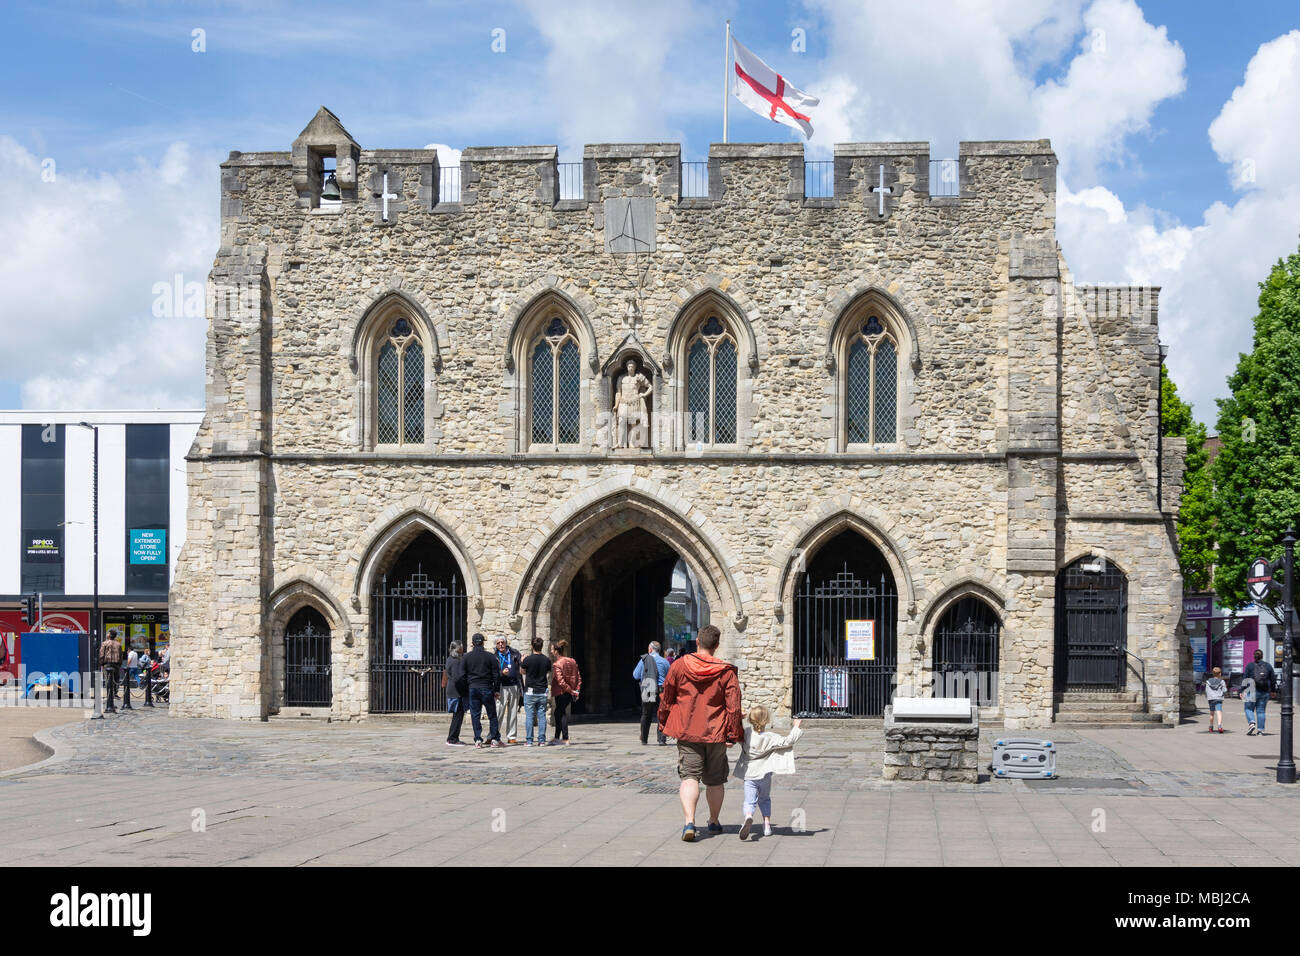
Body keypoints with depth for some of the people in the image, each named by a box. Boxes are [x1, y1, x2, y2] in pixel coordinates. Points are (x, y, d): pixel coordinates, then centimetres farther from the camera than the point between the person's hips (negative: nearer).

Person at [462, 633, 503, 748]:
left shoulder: (467, 657, 3)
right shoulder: (490, 656, -2)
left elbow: (464, 675, 5)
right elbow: (496, 675, -1)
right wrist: (496, 690, 6)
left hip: (473, 688, 1)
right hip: (487, 688, -1)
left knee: (475, 715, 4)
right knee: (492, 714, 5)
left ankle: (478, 740, -1)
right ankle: (495, 740, 4)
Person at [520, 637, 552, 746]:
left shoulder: (528, 659, -10)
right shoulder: (547, 660, -1)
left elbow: (522, 671, 7)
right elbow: (548, 675, 9)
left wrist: (521, 661, 25)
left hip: (530, 691, -3)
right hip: (542, 691, 3)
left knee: (529, 716, 1)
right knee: (542, 716, 5)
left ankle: (529, 740, 0)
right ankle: (542, 740, 3)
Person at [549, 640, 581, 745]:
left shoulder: (557, 664, -16)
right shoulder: (572, 661, 7)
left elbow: (560, 681, -21)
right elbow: (578, 677, 8)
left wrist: (570, 690, -14)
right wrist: (576, 690, 6)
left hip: (561, 693, -8)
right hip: (570, 694, 8)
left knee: (562, 713, 3)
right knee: (558, 712, 19)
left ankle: (565, 739, 4)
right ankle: (557, 738, 23)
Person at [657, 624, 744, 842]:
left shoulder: (679, 666, -3)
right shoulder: (726, 671, -5)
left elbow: (666, 699, 5)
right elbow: (733, 706, -7)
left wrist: (663, 724, 18)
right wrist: (734, 734, 0)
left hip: (686, 733, 0)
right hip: (715, 734, 0)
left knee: (689, 777, -3)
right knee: (715, 780, 16)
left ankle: (689, 821, -22)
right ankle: (714, 822, 29)